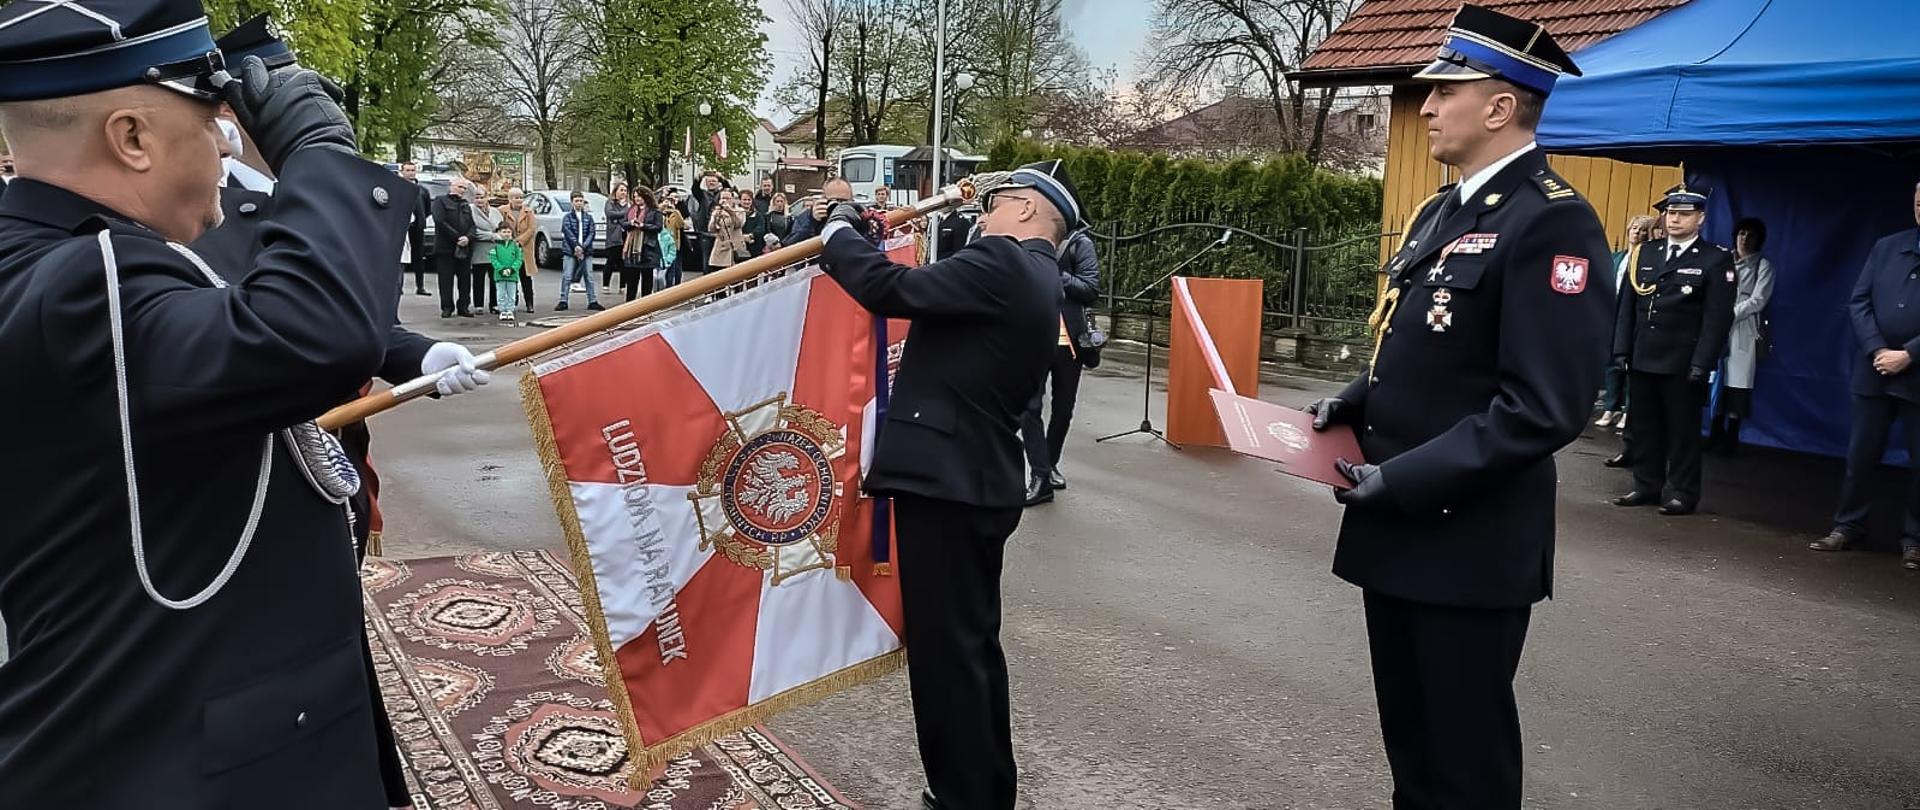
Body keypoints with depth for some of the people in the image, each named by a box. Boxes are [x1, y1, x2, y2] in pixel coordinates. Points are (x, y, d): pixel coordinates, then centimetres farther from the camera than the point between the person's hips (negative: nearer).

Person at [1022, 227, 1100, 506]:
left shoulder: (1079, 243, -2)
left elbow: (1092, 290, -10)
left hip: (1068, 339, -1)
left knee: (1063, 410, 12)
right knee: (1028, 407, -9)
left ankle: (1050, 464, 32)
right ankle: (1040, 476, -4)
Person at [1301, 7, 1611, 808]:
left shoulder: (1553, 222, -17)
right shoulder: (1440, 211, 12)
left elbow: (1544, 407, -23)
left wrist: (1404, 479, -23)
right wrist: (1355, 403, 5)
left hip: (1470, 543, -8)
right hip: (1395, 527, 9)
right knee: (1408, 740, 21)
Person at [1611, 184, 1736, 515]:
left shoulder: (1716, 259, -2)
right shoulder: (1645, 253, 10)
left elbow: (1718, 317, -8)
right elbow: (1627, 305, 11)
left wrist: (1702, 363, -15)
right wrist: (1621, 350, 4)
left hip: (1682, 363, -4)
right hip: (1642, 359, 5)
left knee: (1682, 429, 3)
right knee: (1644, 425, 10)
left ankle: (1683, 492, 11)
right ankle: (1647, 485, 20)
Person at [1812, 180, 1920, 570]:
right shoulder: (1886, 247, 7)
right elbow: (1859, 301, 3)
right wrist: (1877, 350, -8)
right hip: (1874, 371, 3)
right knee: (1860, 454, 9)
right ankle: (1848, 526, 19)